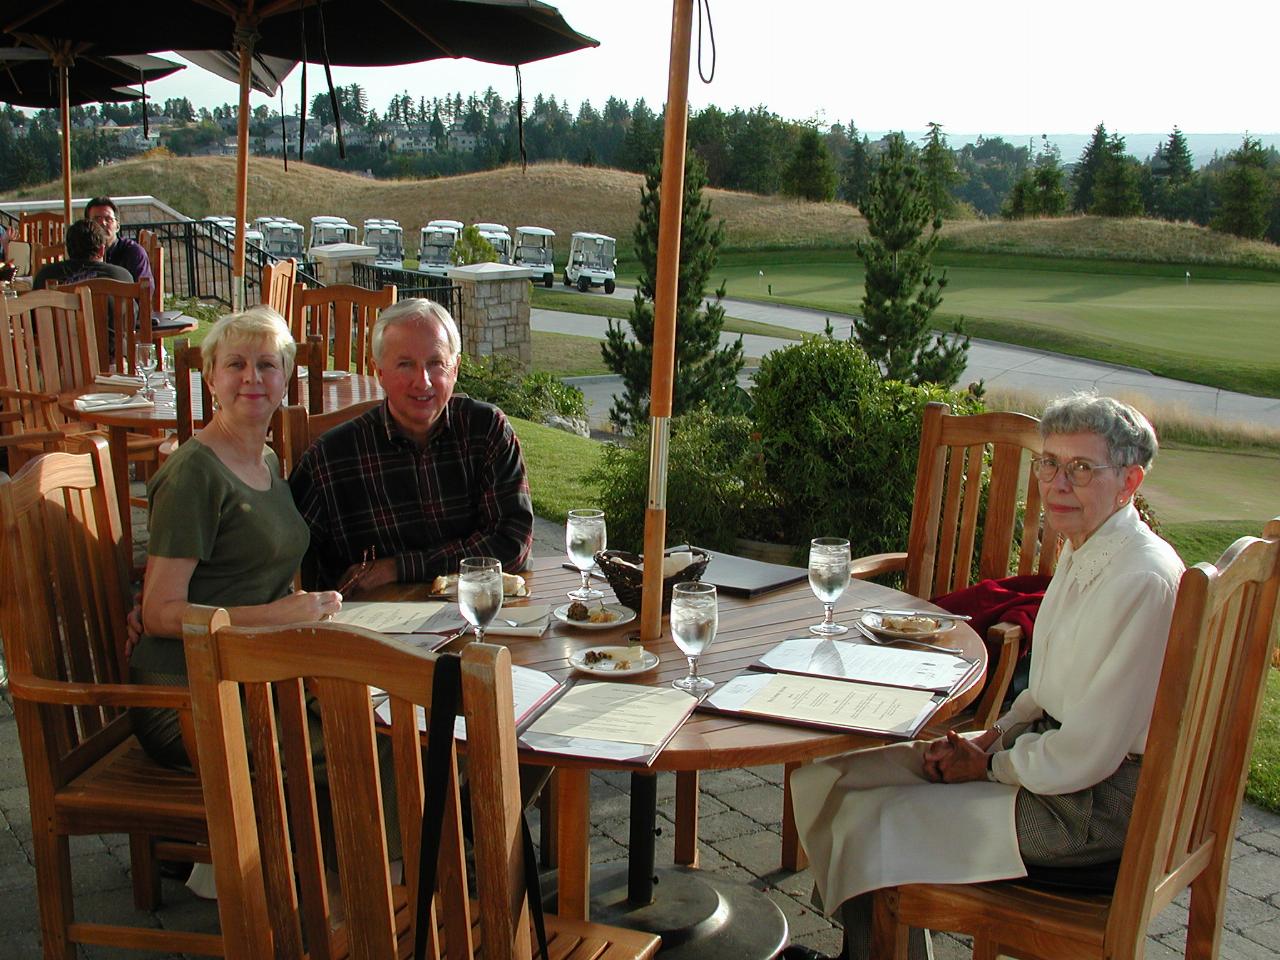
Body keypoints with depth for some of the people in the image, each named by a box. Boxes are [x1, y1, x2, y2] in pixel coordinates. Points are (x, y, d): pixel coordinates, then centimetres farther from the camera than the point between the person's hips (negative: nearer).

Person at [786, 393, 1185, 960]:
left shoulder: (1143, 581, -25)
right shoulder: (1082, 550, 6)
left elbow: (1085, 756, -25)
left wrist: (990, 767, -10)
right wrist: (991, 738, 1)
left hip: (1094, 804, -9)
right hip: (1048, 748, 10)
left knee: (867, 822, -12)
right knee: (829, 773, 5)